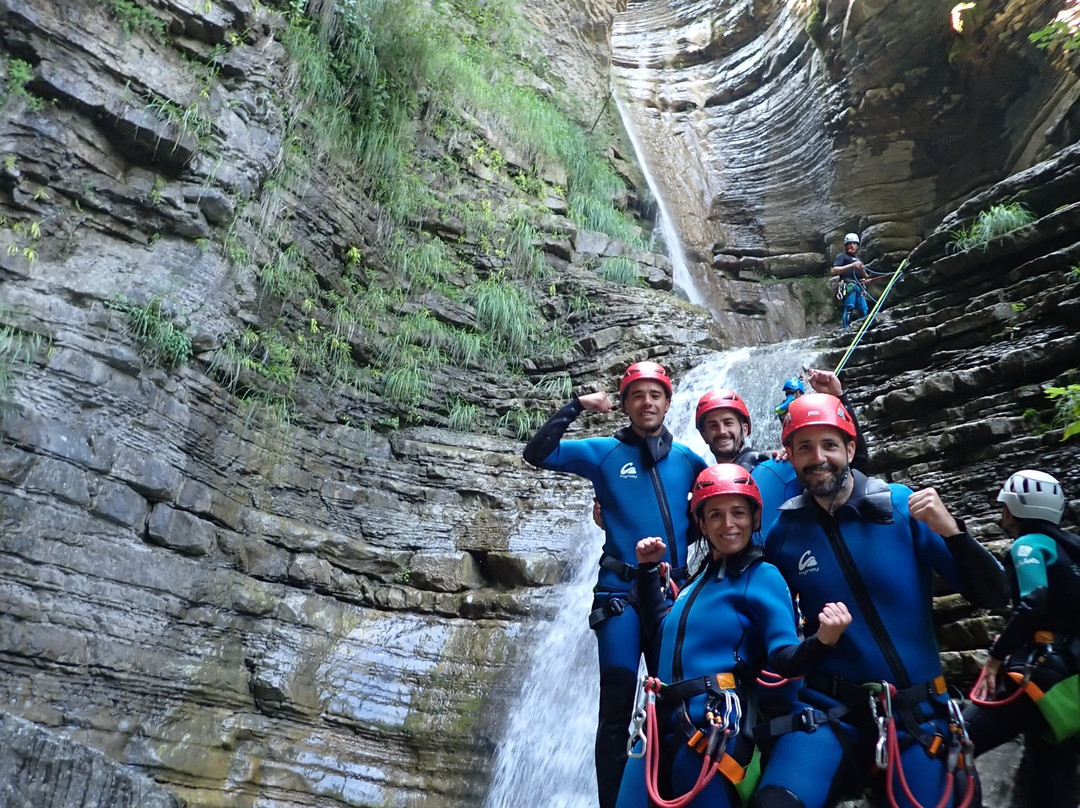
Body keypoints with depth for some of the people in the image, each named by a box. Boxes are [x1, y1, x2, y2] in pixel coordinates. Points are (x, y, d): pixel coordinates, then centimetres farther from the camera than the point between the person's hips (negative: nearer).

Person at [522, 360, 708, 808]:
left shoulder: (686, 459, 10)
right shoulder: (603, 452, 2)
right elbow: (537, 453, -6)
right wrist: (576, 406, -10)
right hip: (621, 591, -3)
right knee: (616, 707, -5)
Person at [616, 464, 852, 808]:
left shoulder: (764, 578, -6)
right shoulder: (701, 577, 14)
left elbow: (784, 660, -14)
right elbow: (661, 631, 24)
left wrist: (822, 641, -35)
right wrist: (648, 569, 19)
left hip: (716, 731, -7)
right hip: (665, 725, 7)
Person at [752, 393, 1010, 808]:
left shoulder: (905, 508, -7)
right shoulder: (784, 531, -3)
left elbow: (993, 597, -7)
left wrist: (951, 531, -21)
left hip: (916, 711, 1)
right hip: (827, 709, 0)